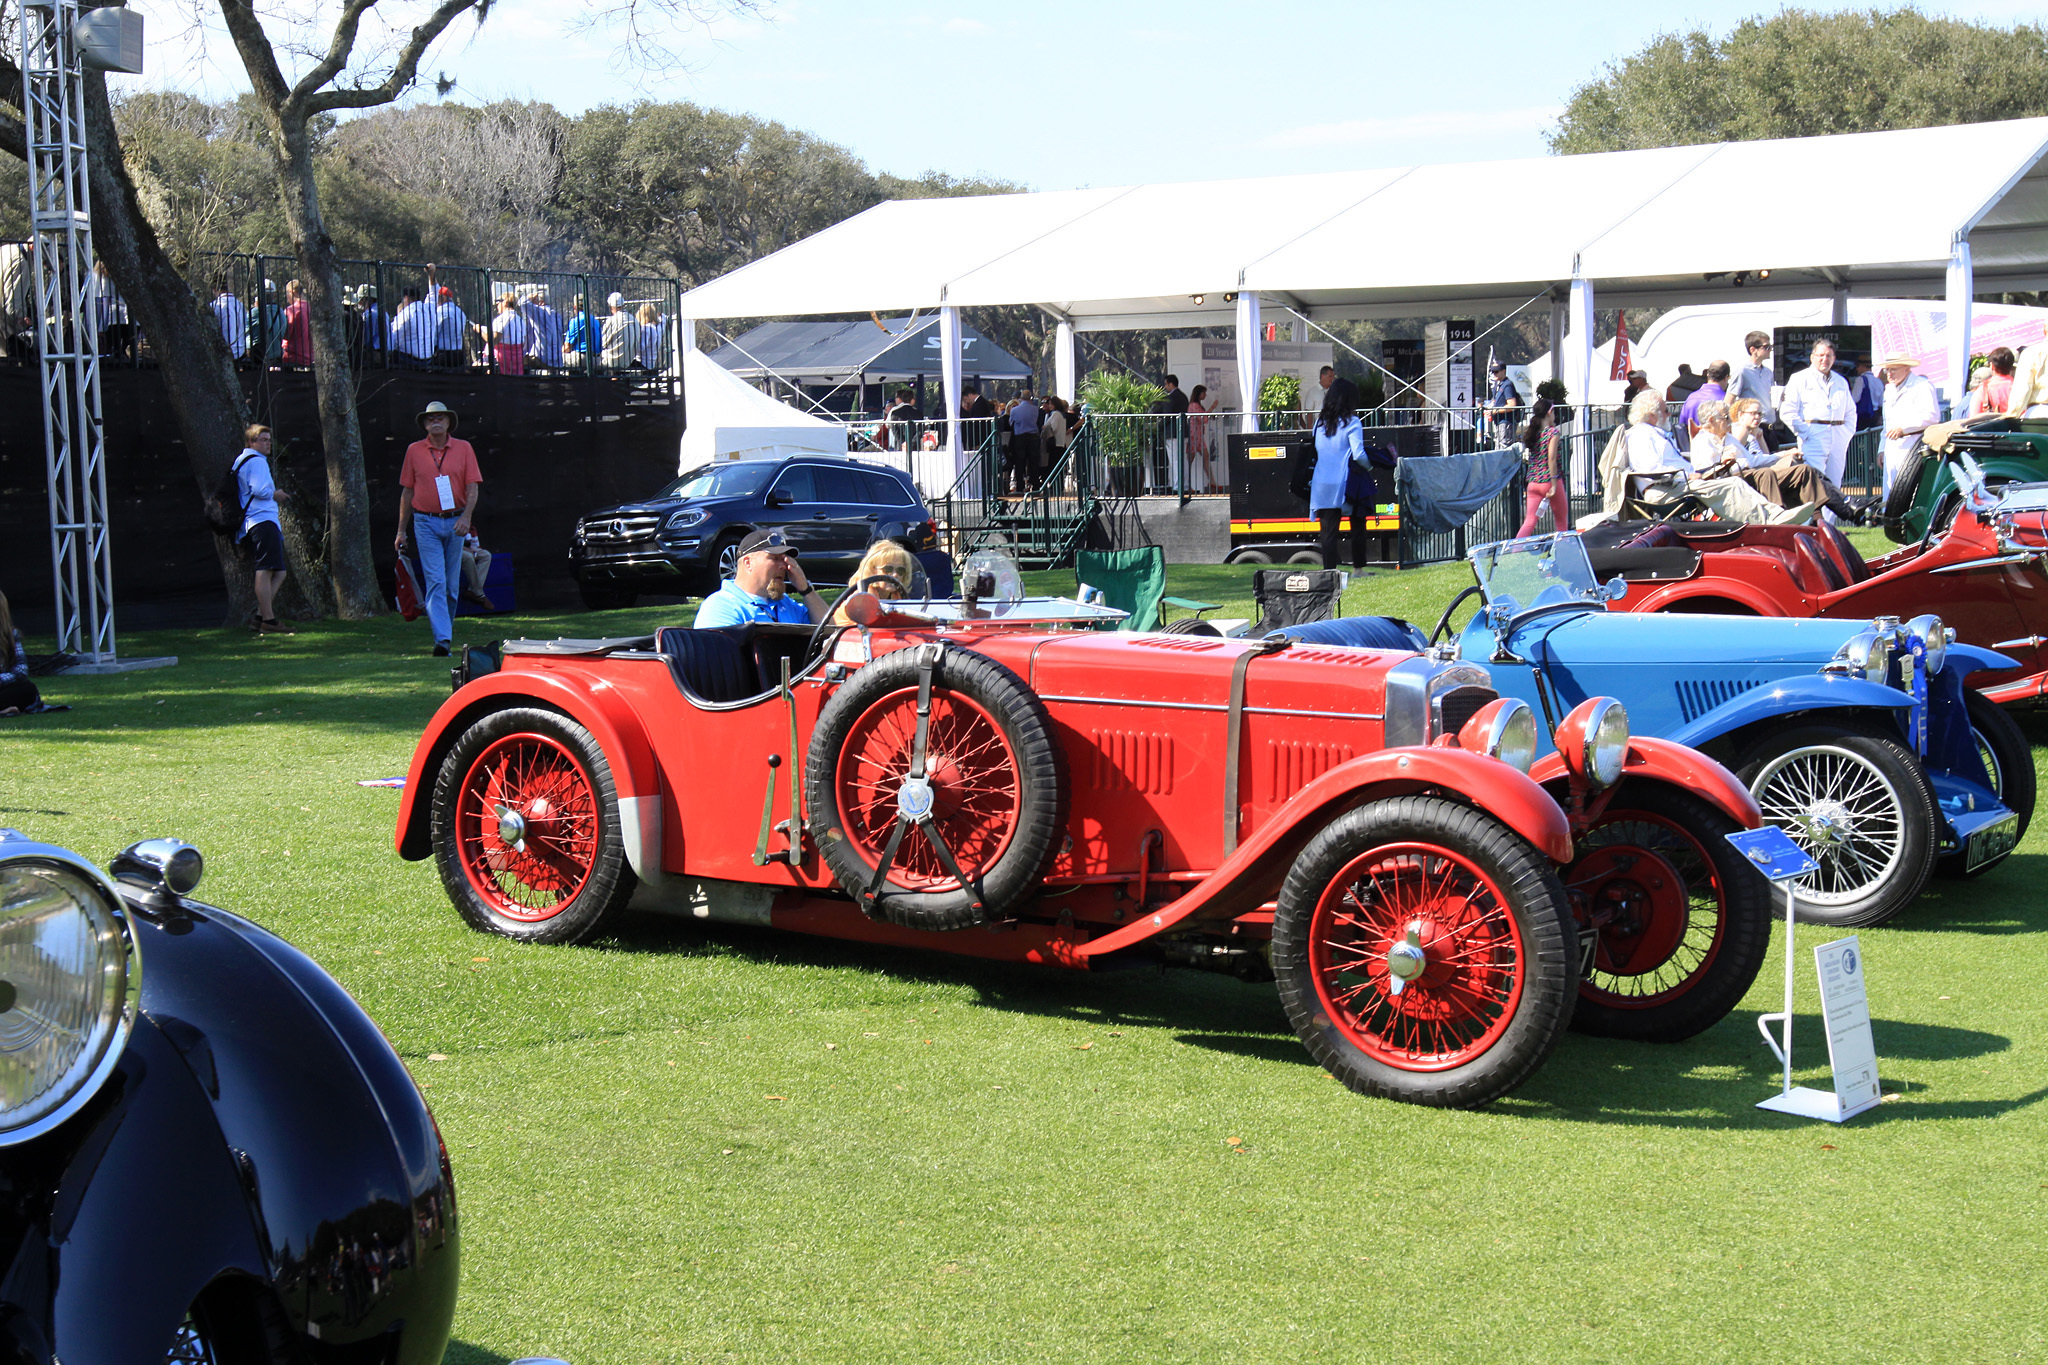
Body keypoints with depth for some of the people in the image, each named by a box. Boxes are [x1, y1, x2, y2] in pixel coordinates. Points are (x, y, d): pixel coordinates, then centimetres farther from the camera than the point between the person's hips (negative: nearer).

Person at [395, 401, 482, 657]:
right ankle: (442, 639, -20)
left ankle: (447, 628, 24)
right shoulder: (414, 451, 6)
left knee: (452, 584, 8)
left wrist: (466, 516, -15)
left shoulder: (464, 449, 5)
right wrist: (401, 530, 10)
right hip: (426, 523, -1)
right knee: (435, 582, -12)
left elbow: (473, 487, 1)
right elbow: (407, 491, 10)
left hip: (455, 523, 1)